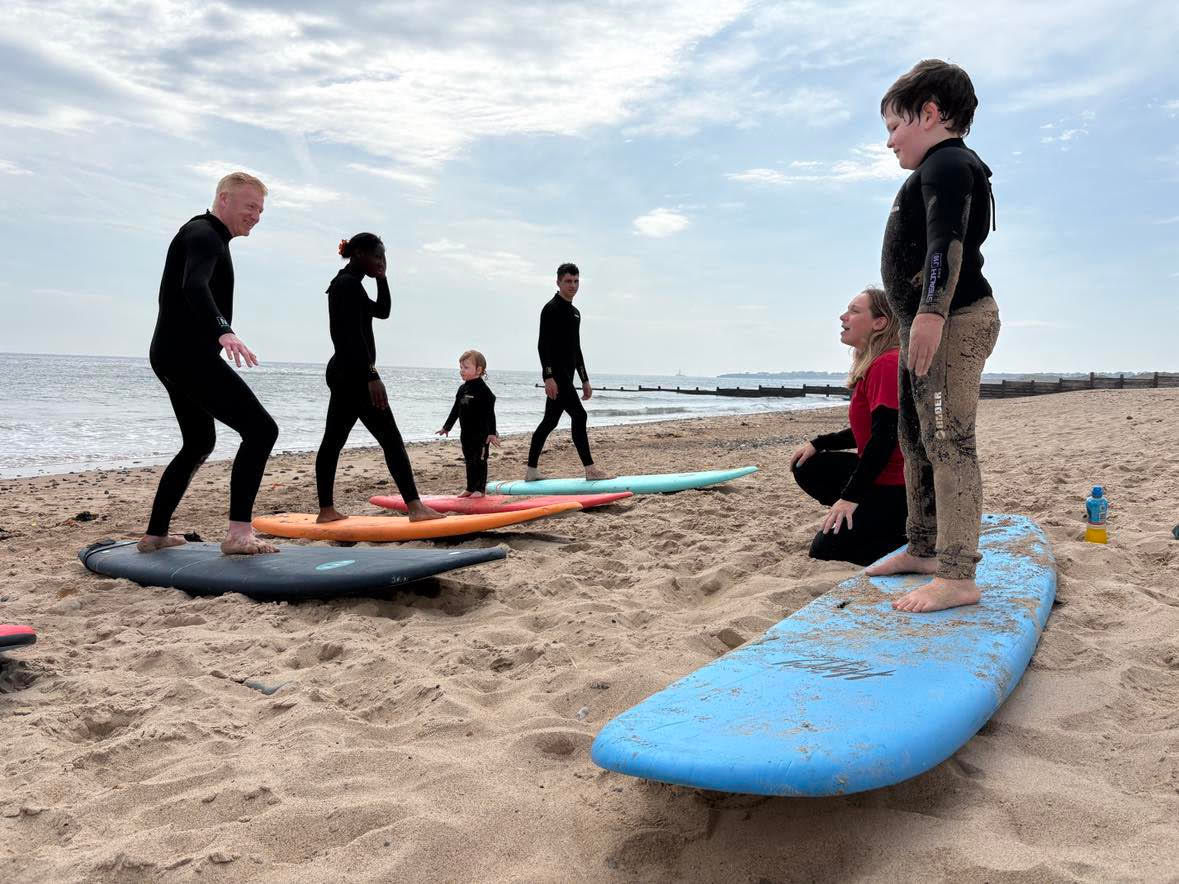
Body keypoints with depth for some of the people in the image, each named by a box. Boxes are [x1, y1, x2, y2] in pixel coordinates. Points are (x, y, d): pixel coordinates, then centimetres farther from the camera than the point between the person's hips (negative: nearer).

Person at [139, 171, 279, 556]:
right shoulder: (203, 235, -9)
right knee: (261, 428, -17)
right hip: (189, 355, -11)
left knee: (199, 444, 21)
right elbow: (194, 286, -30)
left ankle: (155, 534, 26)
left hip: (174, 357, 11)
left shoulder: (207, 237, 24)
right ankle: (239, 533, -24)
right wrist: (224, 331, -46)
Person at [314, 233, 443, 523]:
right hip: (353, 373, -11)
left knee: (333, 441, 9)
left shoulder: (345, 284, 19)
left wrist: (381, 278, 16)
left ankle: (326, 510, 13)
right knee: (391, 439, -12)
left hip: (343, 373, 11)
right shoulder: (349, 284, -12)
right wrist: (372, 376, -26)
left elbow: (383, 311, 28)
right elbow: (354, 336, -21)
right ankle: (415, 507, -14)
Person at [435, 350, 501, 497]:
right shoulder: (462, 389, 9)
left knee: (479, 460, -1)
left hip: (481, 433, -7)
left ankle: (480, 489, 7)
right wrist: (446, 427, 25)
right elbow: (456, 410, 20)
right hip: (466, 433, 7)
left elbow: (490, 413, -16)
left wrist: (492, 433, -21)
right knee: (469, 461, 12)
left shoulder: (483, 390, -14)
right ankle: (470, 488, 20)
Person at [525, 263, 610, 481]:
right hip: (555, 373, -9)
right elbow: (543, 344, -15)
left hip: (567, 375, 9)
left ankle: (531, 471, 15)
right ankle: (590, 469, -10)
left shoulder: (575, 313, 20)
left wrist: (585, 380, 22)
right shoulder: (551, 309, -8)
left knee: (550, 420, 10)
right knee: (578, 415, -13)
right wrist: (548, 376, -24)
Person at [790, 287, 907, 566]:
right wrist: (817, 444, 12)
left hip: (897, 487, -10)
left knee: (825, 551, -10)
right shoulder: (871, 366, 14)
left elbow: (884, 437, -25)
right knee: (806, 469, 14)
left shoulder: (887, 365, -20)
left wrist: (850, 497, -23)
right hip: (881, 475, 10)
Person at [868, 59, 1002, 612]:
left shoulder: (947, 163, -8)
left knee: (948, 441, -14)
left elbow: (948, 240, -23)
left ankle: (957, 576, -14)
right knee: (916, 440, 15)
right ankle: (924, 548, 26)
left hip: (955, 320, -11)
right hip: (930, 323, 11)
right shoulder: (941, 169, 25)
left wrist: (931, 313, -32)